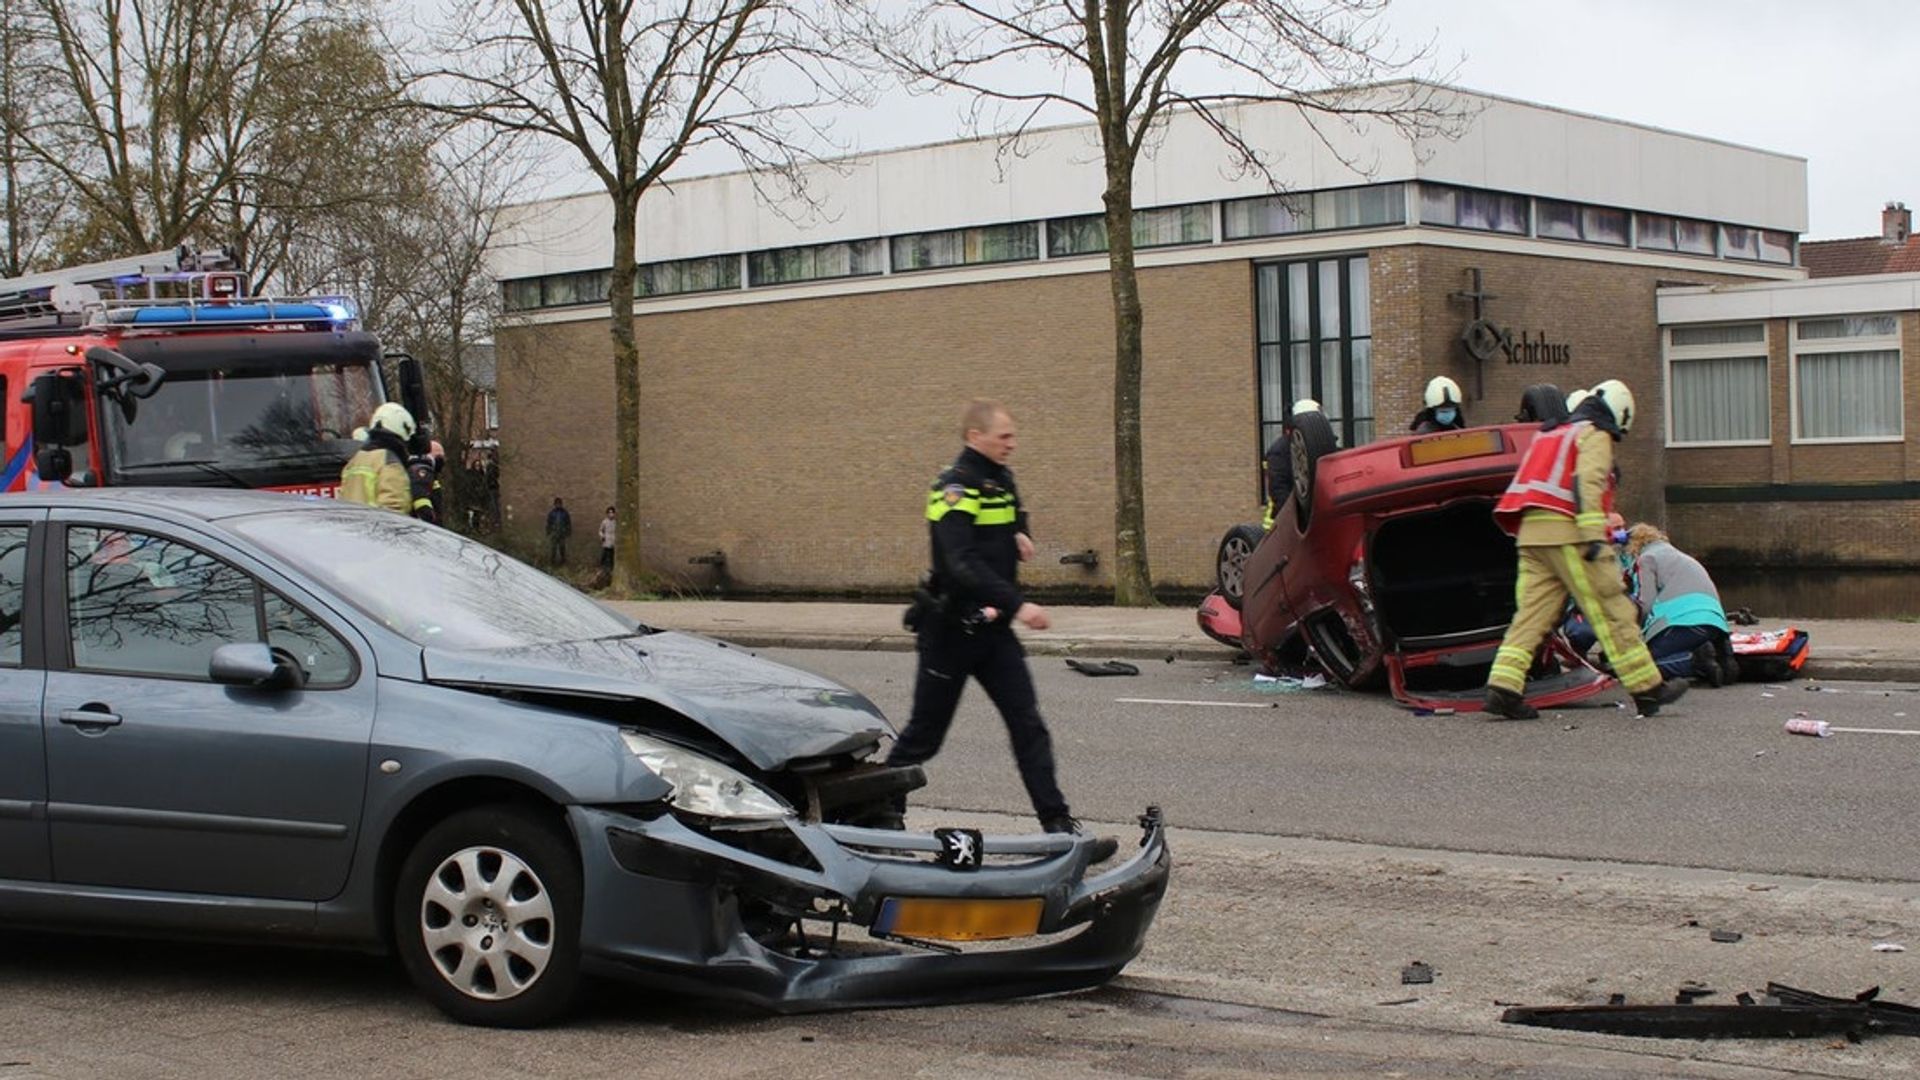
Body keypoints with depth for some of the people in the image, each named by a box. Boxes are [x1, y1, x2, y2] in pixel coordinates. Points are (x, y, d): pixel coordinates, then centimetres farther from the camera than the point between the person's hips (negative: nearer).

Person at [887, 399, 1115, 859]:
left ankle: (1058, 826, -3)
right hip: (951, 629, -7)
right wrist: (1017, 605, -38)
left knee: (1028, 726, -1)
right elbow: (962, 564, -30)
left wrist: (1021, 536, 6)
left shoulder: (1001, 480, 9)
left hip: (992, 628, 7)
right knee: (924, 734, 4)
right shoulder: (955, 490, -18)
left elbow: (1016, 521, 31)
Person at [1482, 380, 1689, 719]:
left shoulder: (1551, 434, 28)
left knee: (1531, 612, 2)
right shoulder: (1595, 435, 2)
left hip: (1530, 533, 8)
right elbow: (1588, 482, -13)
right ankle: (1647, 688, 0)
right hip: (1566, 532, -8)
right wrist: (1594, 535, -21)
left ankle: (1503, 688, -10)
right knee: (1612, 611, -3)